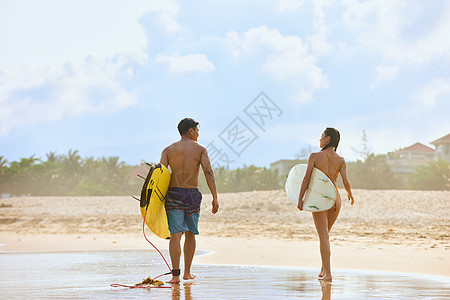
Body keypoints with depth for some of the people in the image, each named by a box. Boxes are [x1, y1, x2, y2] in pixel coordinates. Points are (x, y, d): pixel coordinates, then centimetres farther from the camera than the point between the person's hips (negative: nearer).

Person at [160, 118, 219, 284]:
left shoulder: (168, 150, 6)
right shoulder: (200, 149, 3)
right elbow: (208, 172, -8)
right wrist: (215, 198, -7)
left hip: (174, 195, 0)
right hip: (192, 195, 0)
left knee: (175, 235, -5)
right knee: (190, 234, 17)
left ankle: (176, 274, -18)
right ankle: (187, 273, 23)